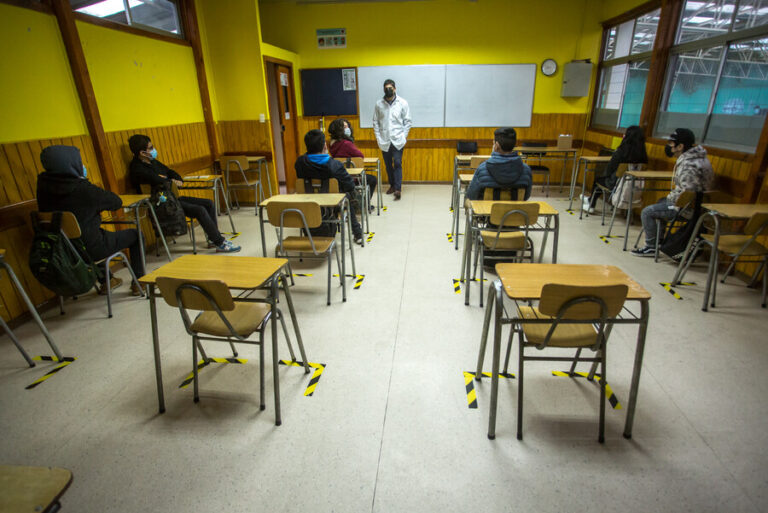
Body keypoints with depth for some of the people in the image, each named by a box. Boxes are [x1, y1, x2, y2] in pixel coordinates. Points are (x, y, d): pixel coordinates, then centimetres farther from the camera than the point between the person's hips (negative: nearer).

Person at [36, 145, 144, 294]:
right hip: (91, 249, -7)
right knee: (134, 235, 13)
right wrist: (98, 203, 7)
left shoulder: (43, 185, -5)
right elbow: (117, 202, -10)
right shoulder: (84, 190, -25)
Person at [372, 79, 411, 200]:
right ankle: (392, 185, 24)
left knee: (397, 163, -9)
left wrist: (404, 136, -4)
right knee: (388, 164, 10)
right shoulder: (379, 104, 3)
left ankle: (398, 188, -10)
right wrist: (378, 137, 0)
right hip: (384, 140, 2)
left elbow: (407, 121, 3)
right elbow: (375, 122, 7)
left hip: (397, 140, -2)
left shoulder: (402, 103, 0)